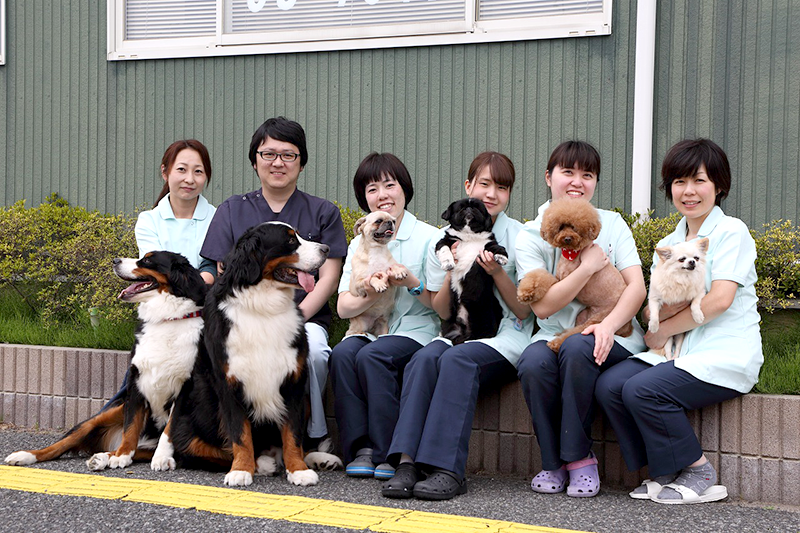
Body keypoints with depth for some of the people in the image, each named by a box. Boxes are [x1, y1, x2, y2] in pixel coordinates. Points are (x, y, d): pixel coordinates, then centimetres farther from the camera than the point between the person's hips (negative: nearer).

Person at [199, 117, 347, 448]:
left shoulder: (323, 213, 13)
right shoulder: (232, 211, 16)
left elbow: (328, 278, 5)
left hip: (305, 318, 0)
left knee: (312, 350, -36)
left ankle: (310, 438, -13)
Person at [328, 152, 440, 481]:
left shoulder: (428, 238, 2)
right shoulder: (359, 244, 15)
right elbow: (343, 308, 5)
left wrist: (413, 284, -17)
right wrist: (372, 292, -15)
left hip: (414, 331, -4)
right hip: (368, 328, 4)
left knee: (372, 355, -32)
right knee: (342, 354, -28)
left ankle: (389, 453, -24)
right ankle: (360, 449, -23)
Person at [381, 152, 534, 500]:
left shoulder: (519, 237, 2)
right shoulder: (444, 238, 9)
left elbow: (524, 310, 0)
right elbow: (441, 312, 8)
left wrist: (497, 272, -15)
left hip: (503, 338, -3)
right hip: (458, 332, 3)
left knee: (457, 360, -33)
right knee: (424, 357, -30)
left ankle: (448, 470, -40)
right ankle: (407, 462, -39)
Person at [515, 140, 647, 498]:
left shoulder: (612, 224, 6)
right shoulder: (530, 237, 3)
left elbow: (636, 287, -4)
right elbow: (542, 306, -9)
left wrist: (608, 325, -22)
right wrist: (588, 267, -15)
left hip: (614, 335, -1)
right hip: (554, 335, 1)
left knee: (577, 347, -34)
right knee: (533, 362, -32)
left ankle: (579, 458, -19)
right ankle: (553, 462, -12)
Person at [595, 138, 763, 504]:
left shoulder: (731, 231, -3)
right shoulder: (667, 244, 17)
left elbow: (720, 299, -15)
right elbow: (651, 313, 9)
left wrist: (663, 331, -6)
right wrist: (670, 305, -15)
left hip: (727, 354, -7)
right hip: (681, 351, 7)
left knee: (641, 389, -27)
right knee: (608, 386, -16)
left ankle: (699, 474, -8)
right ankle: (665, 473, -2)